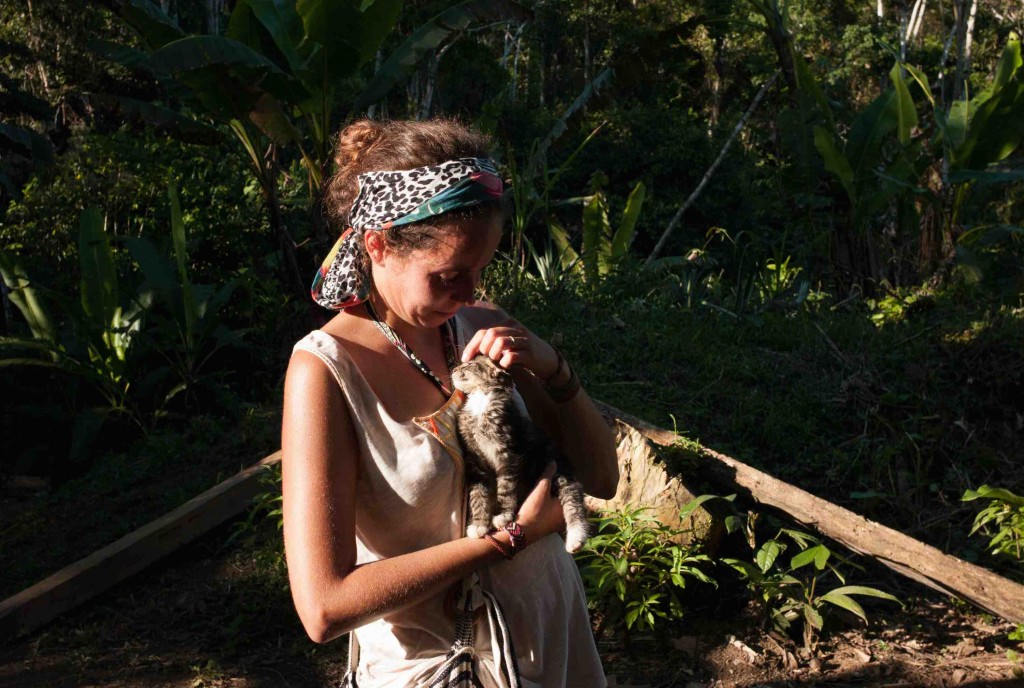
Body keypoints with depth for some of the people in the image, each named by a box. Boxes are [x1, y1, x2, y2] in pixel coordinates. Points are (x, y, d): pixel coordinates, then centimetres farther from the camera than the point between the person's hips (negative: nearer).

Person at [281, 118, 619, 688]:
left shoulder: (483, 327, -8)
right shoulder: (327, 369, -22)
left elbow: (601, 478, -2)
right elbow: (324, 608, -27)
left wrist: (553, 370, -20)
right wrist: (510, 537, -25)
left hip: (553, 630, 5)